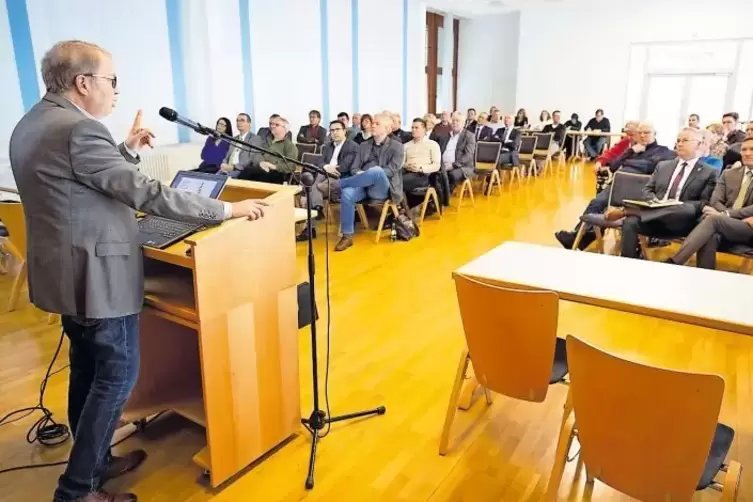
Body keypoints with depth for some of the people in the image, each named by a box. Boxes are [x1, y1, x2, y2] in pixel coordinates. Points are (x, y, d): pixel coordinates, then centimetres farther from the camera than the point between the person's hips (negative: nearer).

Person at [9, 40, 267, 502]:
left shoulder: (31, 124, 10)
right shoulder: (79, 129, -22)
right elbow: (146, 193, -26)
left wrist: (128, 150, 16)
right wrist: (227, 209, -22)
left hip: (67, 272, 10)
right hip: (97, 275, -10)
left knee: (88, 371, 19)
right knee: (118, 376, 3)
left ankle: (93, 462, 35)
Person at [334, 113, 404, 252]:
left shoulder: (397, 147, 6)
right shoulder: (364, 145, 20)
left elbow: (390, 171, -7)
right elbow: (354, 168, 14)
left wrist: (368, 174, -18)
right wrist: (360, 174, -11)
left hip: (381, 188, -4)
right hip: (363, 185, 4)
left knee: (376, 170, -38)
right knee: (346, 193, -31)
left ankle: (337, 184, -24)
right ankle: (347, 236, -23)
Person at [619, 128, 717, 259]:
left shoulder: (708, 172, 11)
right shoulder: (663, 165, 23)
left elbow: (705, 203, 2)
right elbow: (647, 190, 19)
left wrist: (680, 205, -16)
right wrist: (654, 201, -5)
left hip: (681, 222, -3)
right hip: (654, 216, 3)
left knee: (687, 210, -39)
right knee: (630, 222, -30)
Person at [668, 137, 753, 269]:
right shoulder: (728, 174, 19)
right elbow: (715, 201, 8)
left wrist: (726, 214, -20)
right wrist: (725, 214, -13)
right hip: (723, 226, 3)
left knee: (713, 219, -32)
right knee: (710, 237, -35)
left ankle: (672, 264, -41)